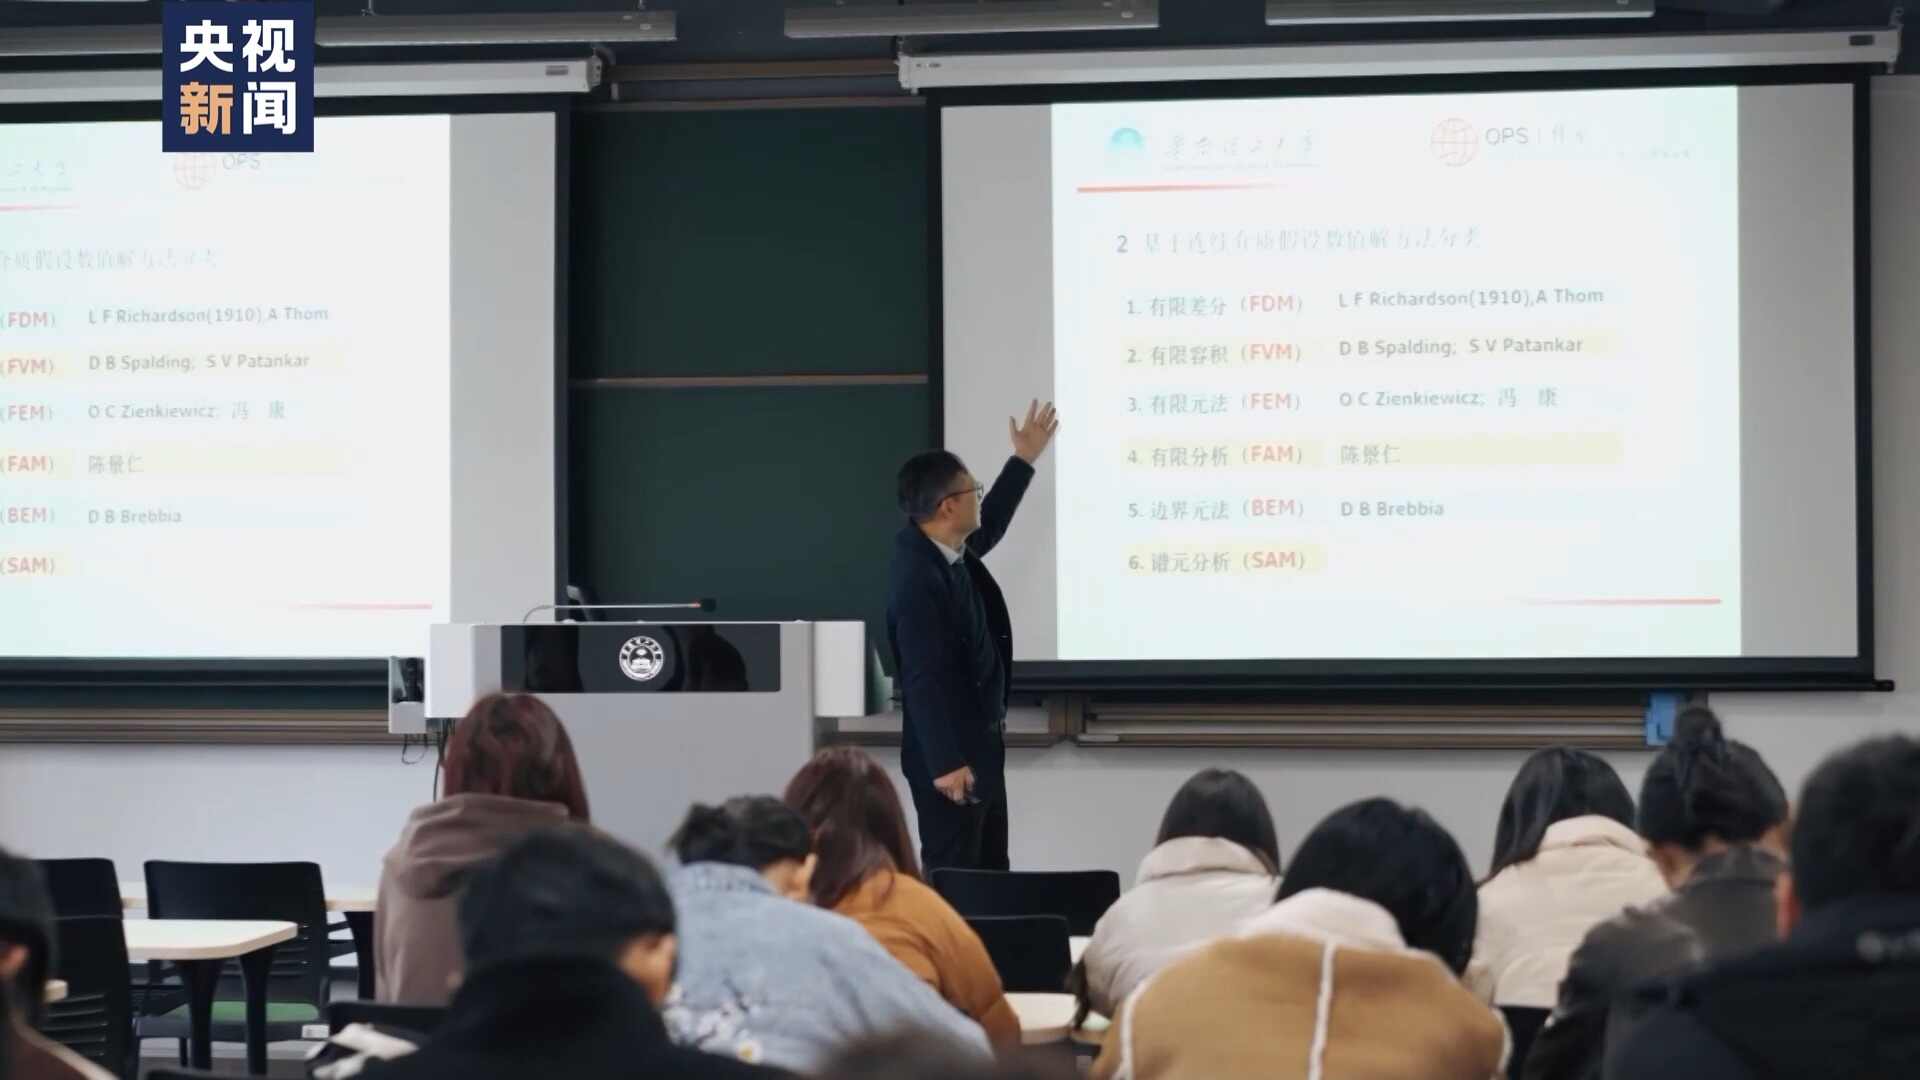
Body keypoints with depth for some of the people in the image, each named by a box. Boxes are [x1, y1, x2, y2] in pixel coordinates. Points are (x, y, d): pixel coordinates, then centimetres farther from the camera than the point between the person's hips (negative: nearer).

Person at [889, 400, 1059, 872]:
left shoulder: (950, 551, 4)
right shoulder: (918, 577, -25)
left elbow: (988, 527, 29)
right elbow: (924, 677, -28)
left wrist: (1024, 460, 34)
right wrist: (945, 762, -28)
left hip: (979, 745, 10)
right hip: (949, 757, -10)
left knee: (991, 874, 15)